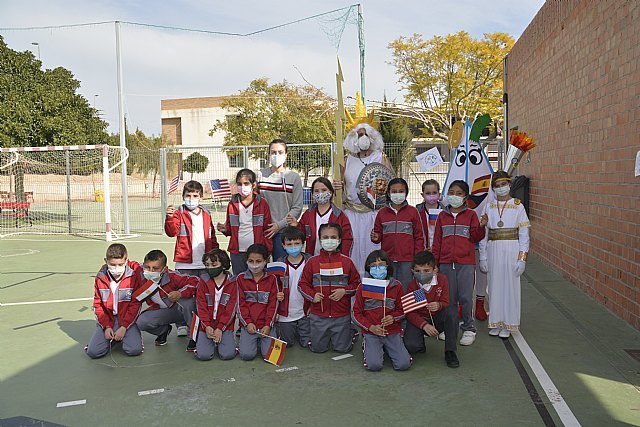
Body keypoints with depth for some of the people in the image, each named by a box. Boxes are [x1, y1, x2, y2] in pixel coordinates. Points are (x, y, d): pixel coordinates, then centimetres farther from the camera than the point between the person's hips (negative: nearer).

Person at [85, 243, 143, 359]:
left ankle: (124, 334, 10)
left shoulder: (134, 275, -10)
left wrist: (124, 327, -13)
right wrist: (107, 326, -6)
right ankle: (113, 338, 14)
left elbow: (135, 304, -7)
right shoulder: (100, 277, 0)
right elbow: (98, 305, 6)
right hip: (107, 320, 3)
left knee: (134, 350, -23)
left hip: (128, 319, -2)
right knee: (92, 352, -15)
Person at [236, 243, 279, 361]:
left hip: (266, 325, 0)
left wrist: (268, 325, -8)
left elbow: (273, 304, 1)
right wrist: (247, 322, -9)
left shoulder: (272, 279, 4)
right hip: (248, 324, 0)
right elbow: (241, 303, 1)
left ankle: (262, 340, 16)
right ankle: (253, 341, 15)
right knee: (246, 354, -17)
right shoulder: (241, 279, 4)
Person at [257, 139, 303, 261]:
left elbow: (297, 208, -2)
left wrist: (280, 225, -10)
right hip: (262, 230, 2)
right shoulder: (261, 175, 6)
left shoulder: (294, 177, 1)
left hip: (284, 230, -2)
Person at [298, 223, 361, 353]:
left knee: (342, 348, 8)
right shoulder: (312, 262, -2)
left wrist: (345, 291, -12)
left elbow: (357, 283, 5)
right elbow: (302, 284, 3)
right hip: (318, 315, 1)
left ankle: (349, 333, 39)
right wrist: (312, 296, -13)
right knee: (318, 348, 10)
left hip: (342, 315, 0)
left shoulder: (347, 262, -2)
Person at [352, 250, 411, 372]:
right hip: (371, 332, -1)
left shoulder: (397, 286, 2)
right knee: (374, 365, -21)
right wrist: (371, 327, -12)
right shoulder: (363, 287, -2)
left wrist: (393, 317, -12)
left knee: (403, 364, -14)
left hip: (392, 331, 2)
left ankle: (387, 348, 18)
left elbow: (402, 310, 10)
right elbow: (356, 314, 1)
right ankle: (367, 348, 14)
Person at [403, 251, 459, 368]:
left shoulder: (442, 279, -9)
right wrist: (424, 325, -28)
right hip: (418, 320, -1)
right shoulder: (412, 286, -14)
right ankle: (421, 345, 14)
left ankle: (450, 351, -18)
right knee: (410, 345, -29)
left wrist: (439, 305, -33)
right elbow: (409, 312, -14)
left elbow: (445, 302, -8)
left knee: (451, 312, -32)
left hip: (437, 319, 2)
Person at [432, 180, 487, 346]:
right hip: (446, 262, 2)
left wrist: (481, 227, -18)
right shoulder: (442, 216, 10)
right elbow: (437, 240, 10)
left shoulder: (471, 215, 4)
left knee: (466, 297, -2)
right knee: (449, 297, 10)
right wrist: (434, 262, 7)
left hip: (466, 262, -2)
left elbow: (475, 237, 1)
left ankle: (469, 329, 12)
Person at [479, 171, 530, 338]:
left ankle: (507, 325, 13)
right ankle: (495, 322, 18)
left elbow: (524, 235, -1)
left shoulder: (518, 206, 1)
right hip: (493, 250, 2)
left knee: (510, 285, 2)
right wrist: (483, 257, 3)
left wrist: (522, 258, -7)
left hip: (511, 250, -2)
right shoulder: (489, 207, 7)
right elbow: (483, 234, 7)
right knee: (494, 285, 6)